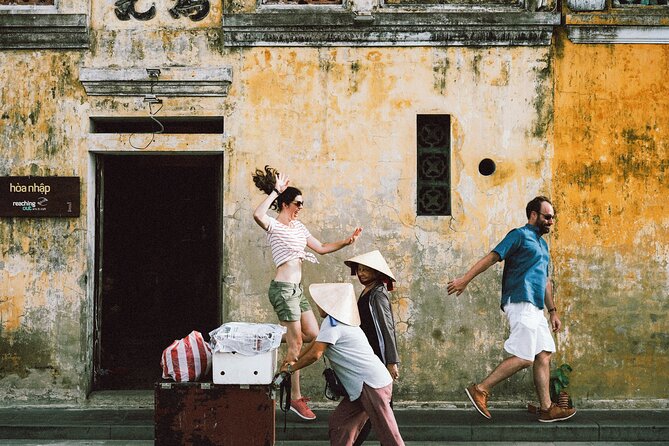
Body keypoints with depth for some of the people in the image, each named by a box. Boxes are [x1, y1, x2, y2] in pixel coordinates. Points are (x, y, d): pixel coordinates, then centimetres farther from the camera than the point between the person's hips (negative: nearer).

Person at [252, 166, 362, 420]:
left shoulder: (298, 227, 16)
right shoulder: (274, 225, -10)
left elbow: (321, 248, 22)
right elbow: (258, 215, -34)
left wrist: (347, 242, 11)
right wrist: (275, 191, -26)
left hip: (297, 289, 9)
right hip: (283, 288, -8)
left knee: (313, 335, 9)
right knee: (296, 344, -4)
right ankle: (295, 399, 5)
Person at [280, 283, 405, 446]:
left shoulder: (331, 323, -11)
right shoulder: (340, 321, 19)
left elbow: (315, 354, -14)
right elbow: (316, 344, 30)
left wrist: (291, 368, 0)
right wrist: (294, 360, 28)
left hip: (372, 384, -10)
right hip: (363, 384, 10)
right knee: (338, 423, 12)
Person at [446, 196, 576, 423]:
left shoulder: (542, 244, 24)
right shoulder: (519, 235, -4)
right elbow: (491, 258, -11)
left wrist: (553, 311, 26)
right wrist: (464, 280, -18)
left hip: (535, 308, 9)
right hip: (521, 304, -9)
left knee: (544, 354, 5)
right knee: (524, 358, -13)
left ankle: (546, 408, 6)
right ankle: (480, 390, -9)